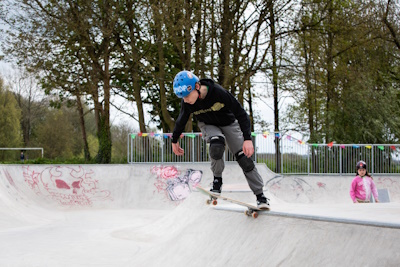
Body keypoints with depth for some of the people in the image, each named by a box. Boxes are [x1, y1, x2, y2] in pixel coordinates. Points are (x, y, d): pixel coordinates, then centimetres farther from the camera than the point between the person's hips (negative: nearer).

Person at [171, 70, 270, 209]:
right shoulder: (186, 103, -26)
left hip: (228, 123, -1)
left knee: (244, 158, -7)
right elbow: (181, 121, -3)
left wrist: (247, 138, -35)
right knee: (216, 145, -33)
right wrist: (175, 140, 10)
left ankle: (260, 195, 3)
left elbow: (241, 114, -29)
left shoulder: (219, 92, -36)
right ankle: (217, 179, -10)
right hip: (208, 125, 1)